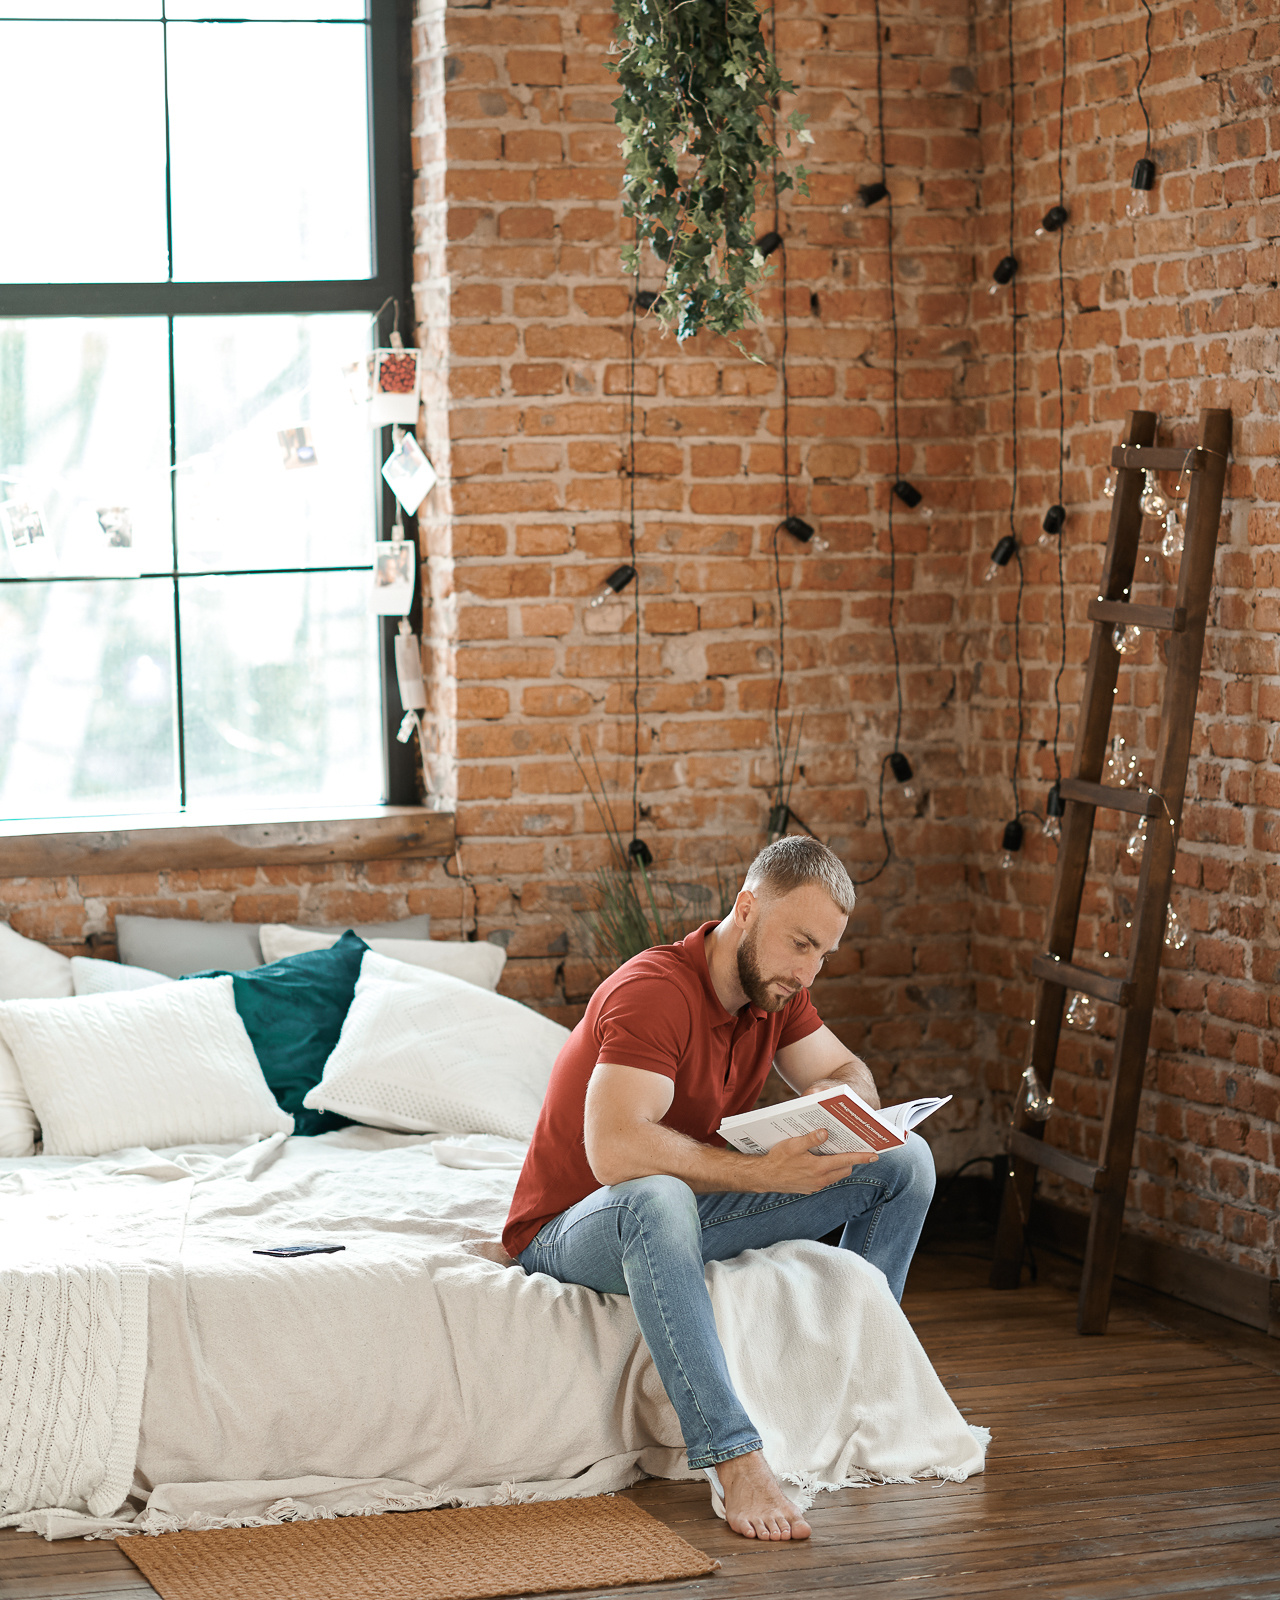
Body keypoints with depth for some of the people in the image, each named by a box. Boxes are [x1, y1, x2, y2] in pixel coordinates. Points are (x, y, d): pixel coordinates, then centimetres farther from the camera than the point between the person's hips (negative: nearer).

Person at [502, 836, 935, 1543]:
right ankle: (732, 1459, -46)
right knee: (656, 1199, -46)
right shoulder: (654, 990, -28)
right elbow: (615, 1150, -39)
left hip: (686, 1212, 8)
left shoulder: (774, 989, -1)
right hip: (570, 1232, -8)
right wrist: (762, 1172, -44)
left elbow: (850, 1073, 11)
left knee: (904, 1162, -2)